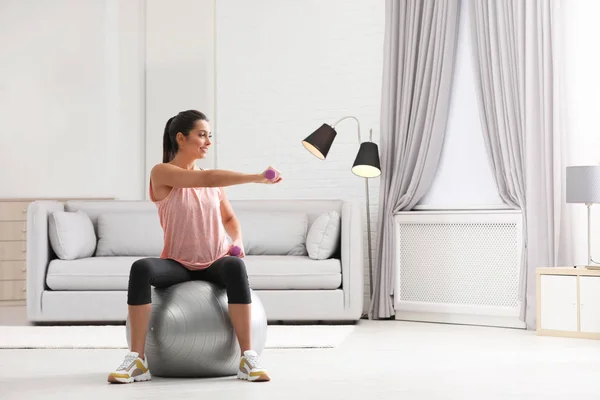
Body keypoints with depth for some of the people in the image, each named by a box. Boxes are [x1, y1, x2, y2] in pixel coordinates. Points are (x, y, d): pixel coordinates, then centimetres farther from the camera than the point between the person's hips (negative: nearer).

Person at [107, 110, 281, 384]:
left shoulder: (212, 182, 8)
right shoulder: (162, 172, -8)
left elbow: (229, 218, 19)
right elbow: (207, 179, -23)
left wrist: (238, 241, -4)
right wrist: (256, 178, -30)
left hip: (215, 264, 3)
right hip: (178, 265, -2)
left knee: (235, 265, -34)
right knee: (141, 268, -35)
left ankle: (248, 359, -34)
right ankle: (137, 361, -29)